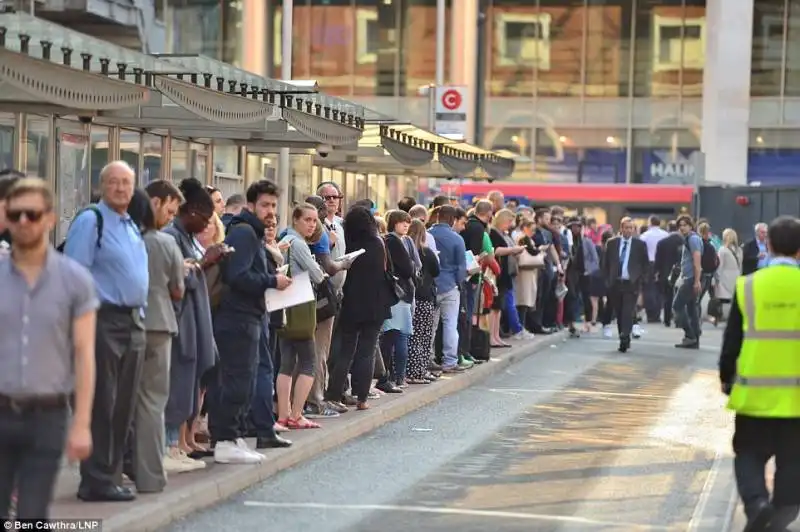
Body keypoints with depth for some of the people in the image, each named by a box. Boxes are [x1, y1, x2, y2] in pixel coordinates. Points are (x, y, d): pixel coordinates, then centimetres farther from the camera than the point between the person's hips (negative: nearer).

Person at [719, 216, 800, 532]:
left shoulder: (748, 286, -5)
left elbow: (732, 341, -1)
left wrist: (726, 379, 13)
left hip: (755, 394, 0)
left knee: (749, 454, 12)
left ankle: (756, 502, -11)